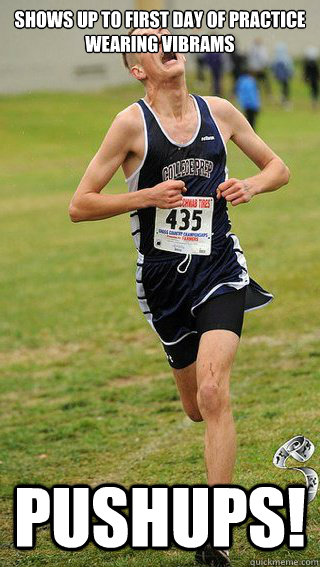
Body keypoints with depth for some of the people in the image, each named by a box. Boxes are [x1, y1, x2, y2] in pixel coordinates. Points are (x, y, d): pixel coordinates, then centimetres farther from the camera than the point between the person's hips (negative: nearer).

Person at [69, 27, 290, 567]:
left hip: (219, 269, 0)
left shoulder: (220, 112, 2)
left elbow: (278, 167, 16)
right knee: (196, 406, 13)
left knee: (213, 393, -18)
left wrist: (251, 185, -6)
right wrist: (147, 196, -18)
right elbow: (80, 205, -7)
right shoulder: (132, 123, -7)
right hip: (162, 277, 0)